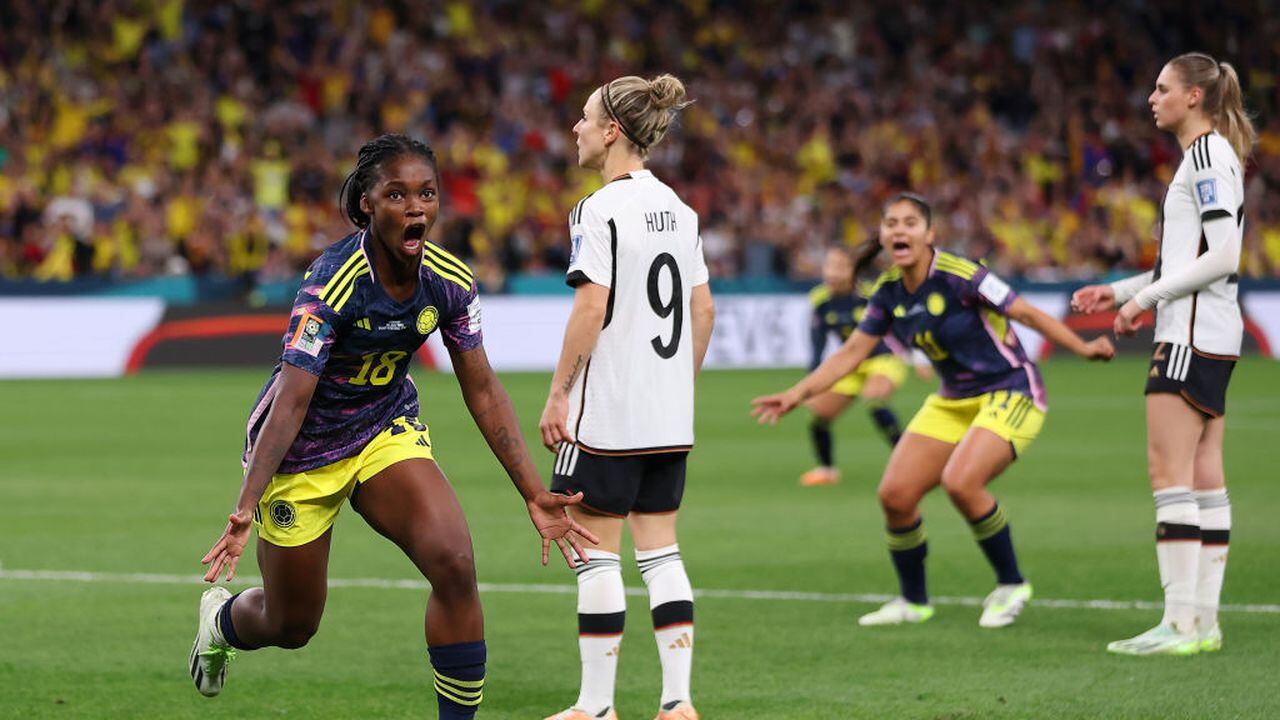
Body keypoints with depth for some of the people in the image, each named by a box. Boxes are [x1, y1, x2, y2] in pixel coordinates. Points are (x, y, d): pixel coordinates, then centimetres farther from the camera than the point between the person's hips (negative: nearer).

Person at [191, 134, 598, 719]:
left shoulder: (449, 281, -13)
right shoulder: (334, 282, -29)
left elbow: (482, 390, -2)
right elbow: (291, 401, -32)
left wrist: (533, 493, -5)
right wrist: (246, 507, -41)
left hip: (388, 430, 4)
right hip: (304, 451, -4)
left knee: (454, 562, -22)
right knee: (292, 627, 10)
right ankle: (221, 617, 49)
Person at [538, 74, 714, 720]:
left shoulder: (599, 210, -12)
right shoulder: (677, 210, 10)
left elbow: (592, 308, -18)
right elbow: (703, 309, 13)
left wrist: (557, 393, -13)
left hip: (607, 410, -7)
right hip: (669, 414, 7)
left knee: (596, 552, 1)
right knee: (660, 550, 10)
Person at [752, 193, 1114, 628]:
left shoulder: (959, 276, -21)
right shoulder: (889, 291, -1)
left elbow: (1026, 313, -16)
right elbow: (852, 352, 5)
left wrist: (1082, 348, -24)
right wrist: (798, 393, -3)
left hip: (1010, 393, -7)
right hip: (952, 400, 7)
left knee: (960, 482, -29)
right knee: (895, 494, -4)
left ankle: (1012, 585, -6)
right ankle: (913, 601, 18)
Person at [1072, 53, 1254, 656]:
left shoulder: (1206, 153, -12)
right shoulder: (1212, 155, 19)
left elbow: (1223, 257, -20)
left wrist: (1145, 298, -16)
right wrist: (1121, 291, 19)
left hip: (1193, 334, -10)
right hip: (1211, 335, 10)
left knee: (1168, 471, -11)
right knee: (1204, 476, 7)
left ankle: (1180, 623, -14)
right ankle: (1204, 620, 7)